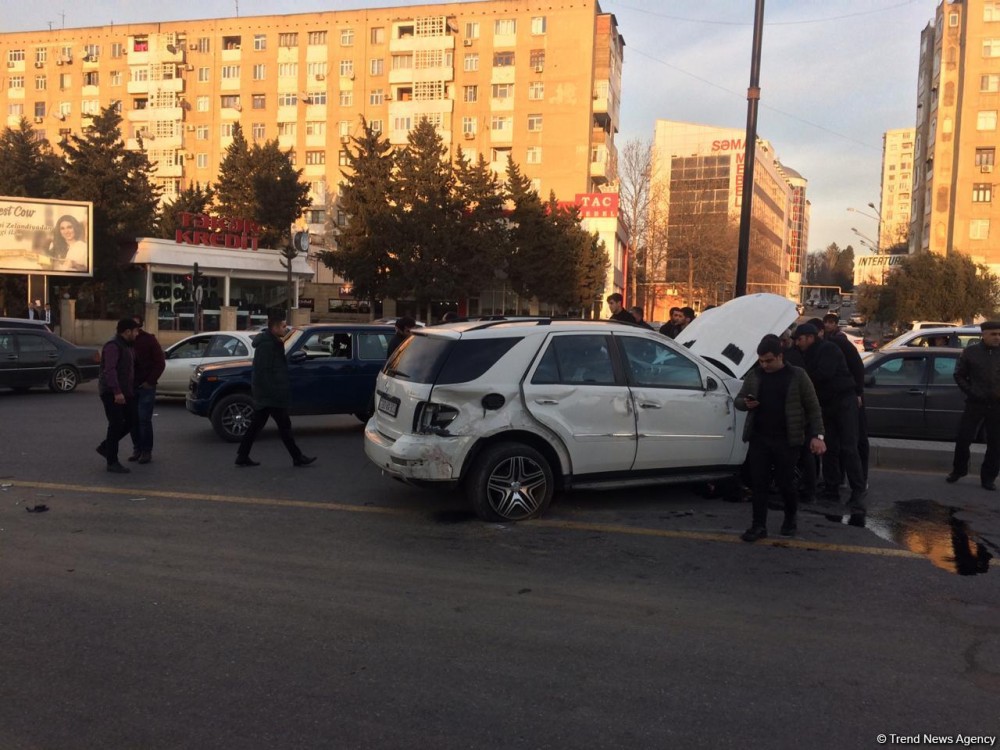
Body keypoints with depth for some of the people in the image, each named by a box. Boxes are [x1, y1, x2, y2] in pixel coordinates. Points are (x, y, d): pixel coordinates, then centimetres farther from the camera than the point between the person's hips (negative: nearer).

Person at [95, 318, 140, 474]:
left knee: (130, 421, 8)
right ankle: (112, 462, -4)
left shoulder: (126, 346, 17)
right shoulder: (113, 346, -14)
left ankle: (105, 447, 23)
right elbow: (110, 369, -25)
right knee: (116, 424, -9)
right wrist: (117, 392, -32)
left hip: (125, 392, 9)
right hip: (112, 392, -9)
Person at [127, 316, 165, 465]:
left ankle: (147, 451, 2)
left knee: (144, 420, -6)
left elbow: (160, 362, -4)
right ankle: (137, 449, 17)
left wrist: (150, 381, -8)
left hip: (145, 386, -4)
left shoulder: (149, 339, -2)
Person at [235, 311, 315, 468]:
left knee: (256, 425, 13)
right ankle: (298, 458, 6)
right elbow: (263, 372, -23)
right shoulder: (267, 345, -19)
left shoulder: (271, 342, 13)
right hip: (270, 395, -10)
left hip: (265, 394, 10)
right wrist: (273, 393, -22)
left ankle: (242, 457, 18)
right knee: (284, 426, -2)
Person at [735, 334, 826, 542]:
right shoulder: (754, 375, 8)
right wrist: (746, 403, -8)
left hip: (787, 440, -3)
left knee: (785, 483, 4)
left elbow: (813, 408, -2)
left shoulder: (797, 375, -2)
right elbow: (737, 400, 16)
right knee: (758, 483, 0)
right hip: (759, 438, 3)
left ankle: (790, 519, 28)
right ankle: (759, 525, 7)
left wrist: (817, 435, -11)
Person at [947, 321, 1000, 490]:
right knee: (963, 438, 1)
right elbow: (959, 375, 7)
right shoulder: (971, 352, 1)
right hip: (975, 403, -1)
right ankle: (958, 470, 21)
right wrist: (971, 392, -4)